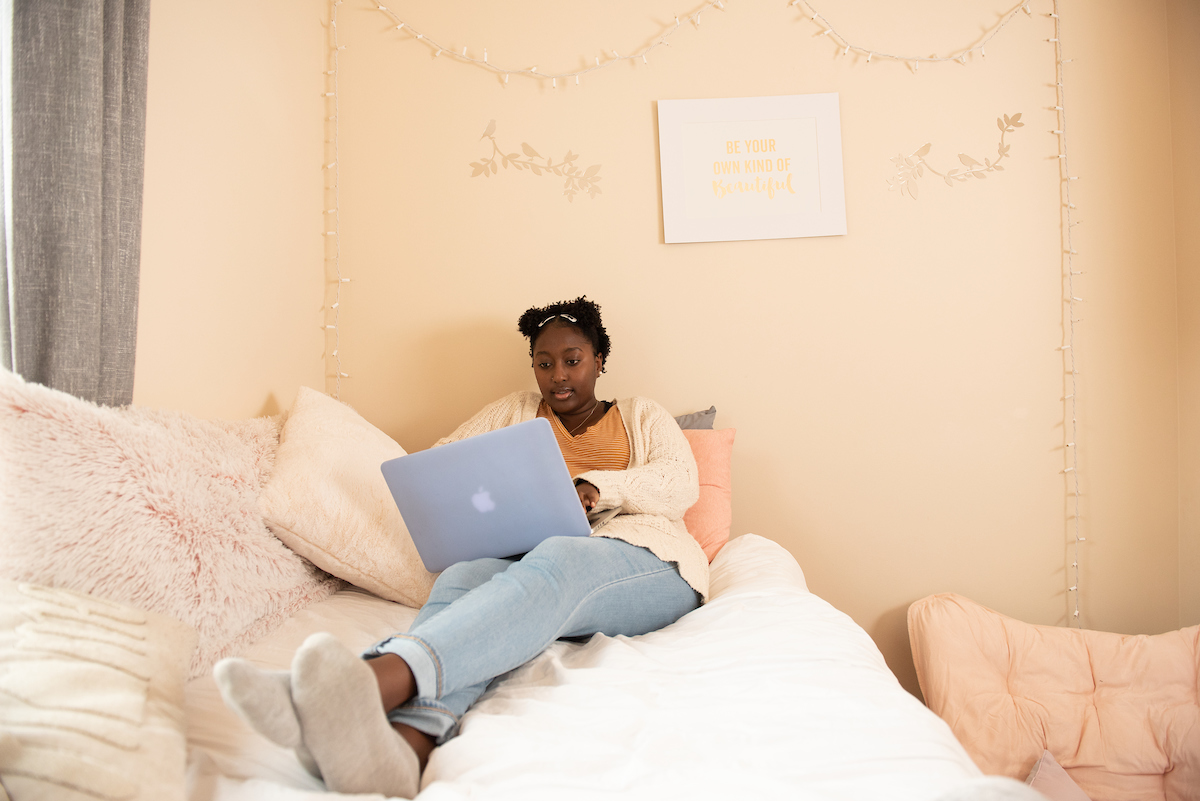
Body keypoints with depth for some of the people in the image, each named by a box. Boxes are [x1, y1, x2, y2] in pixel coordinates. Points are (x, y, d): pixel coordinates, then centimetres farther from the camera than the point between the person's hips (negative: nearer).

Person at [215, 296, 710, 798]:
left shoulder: (642, 415, 23)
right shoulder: (516, 413, 29)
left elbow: (681, 483, 5)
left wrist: (597, 486, -12)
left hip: (645, 557, -2)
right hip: (533, 562, 3)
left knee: (557, 561, -39)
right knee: (461, 578, -33)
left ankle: (383, 676, -63)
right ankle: (403, 744, -63)